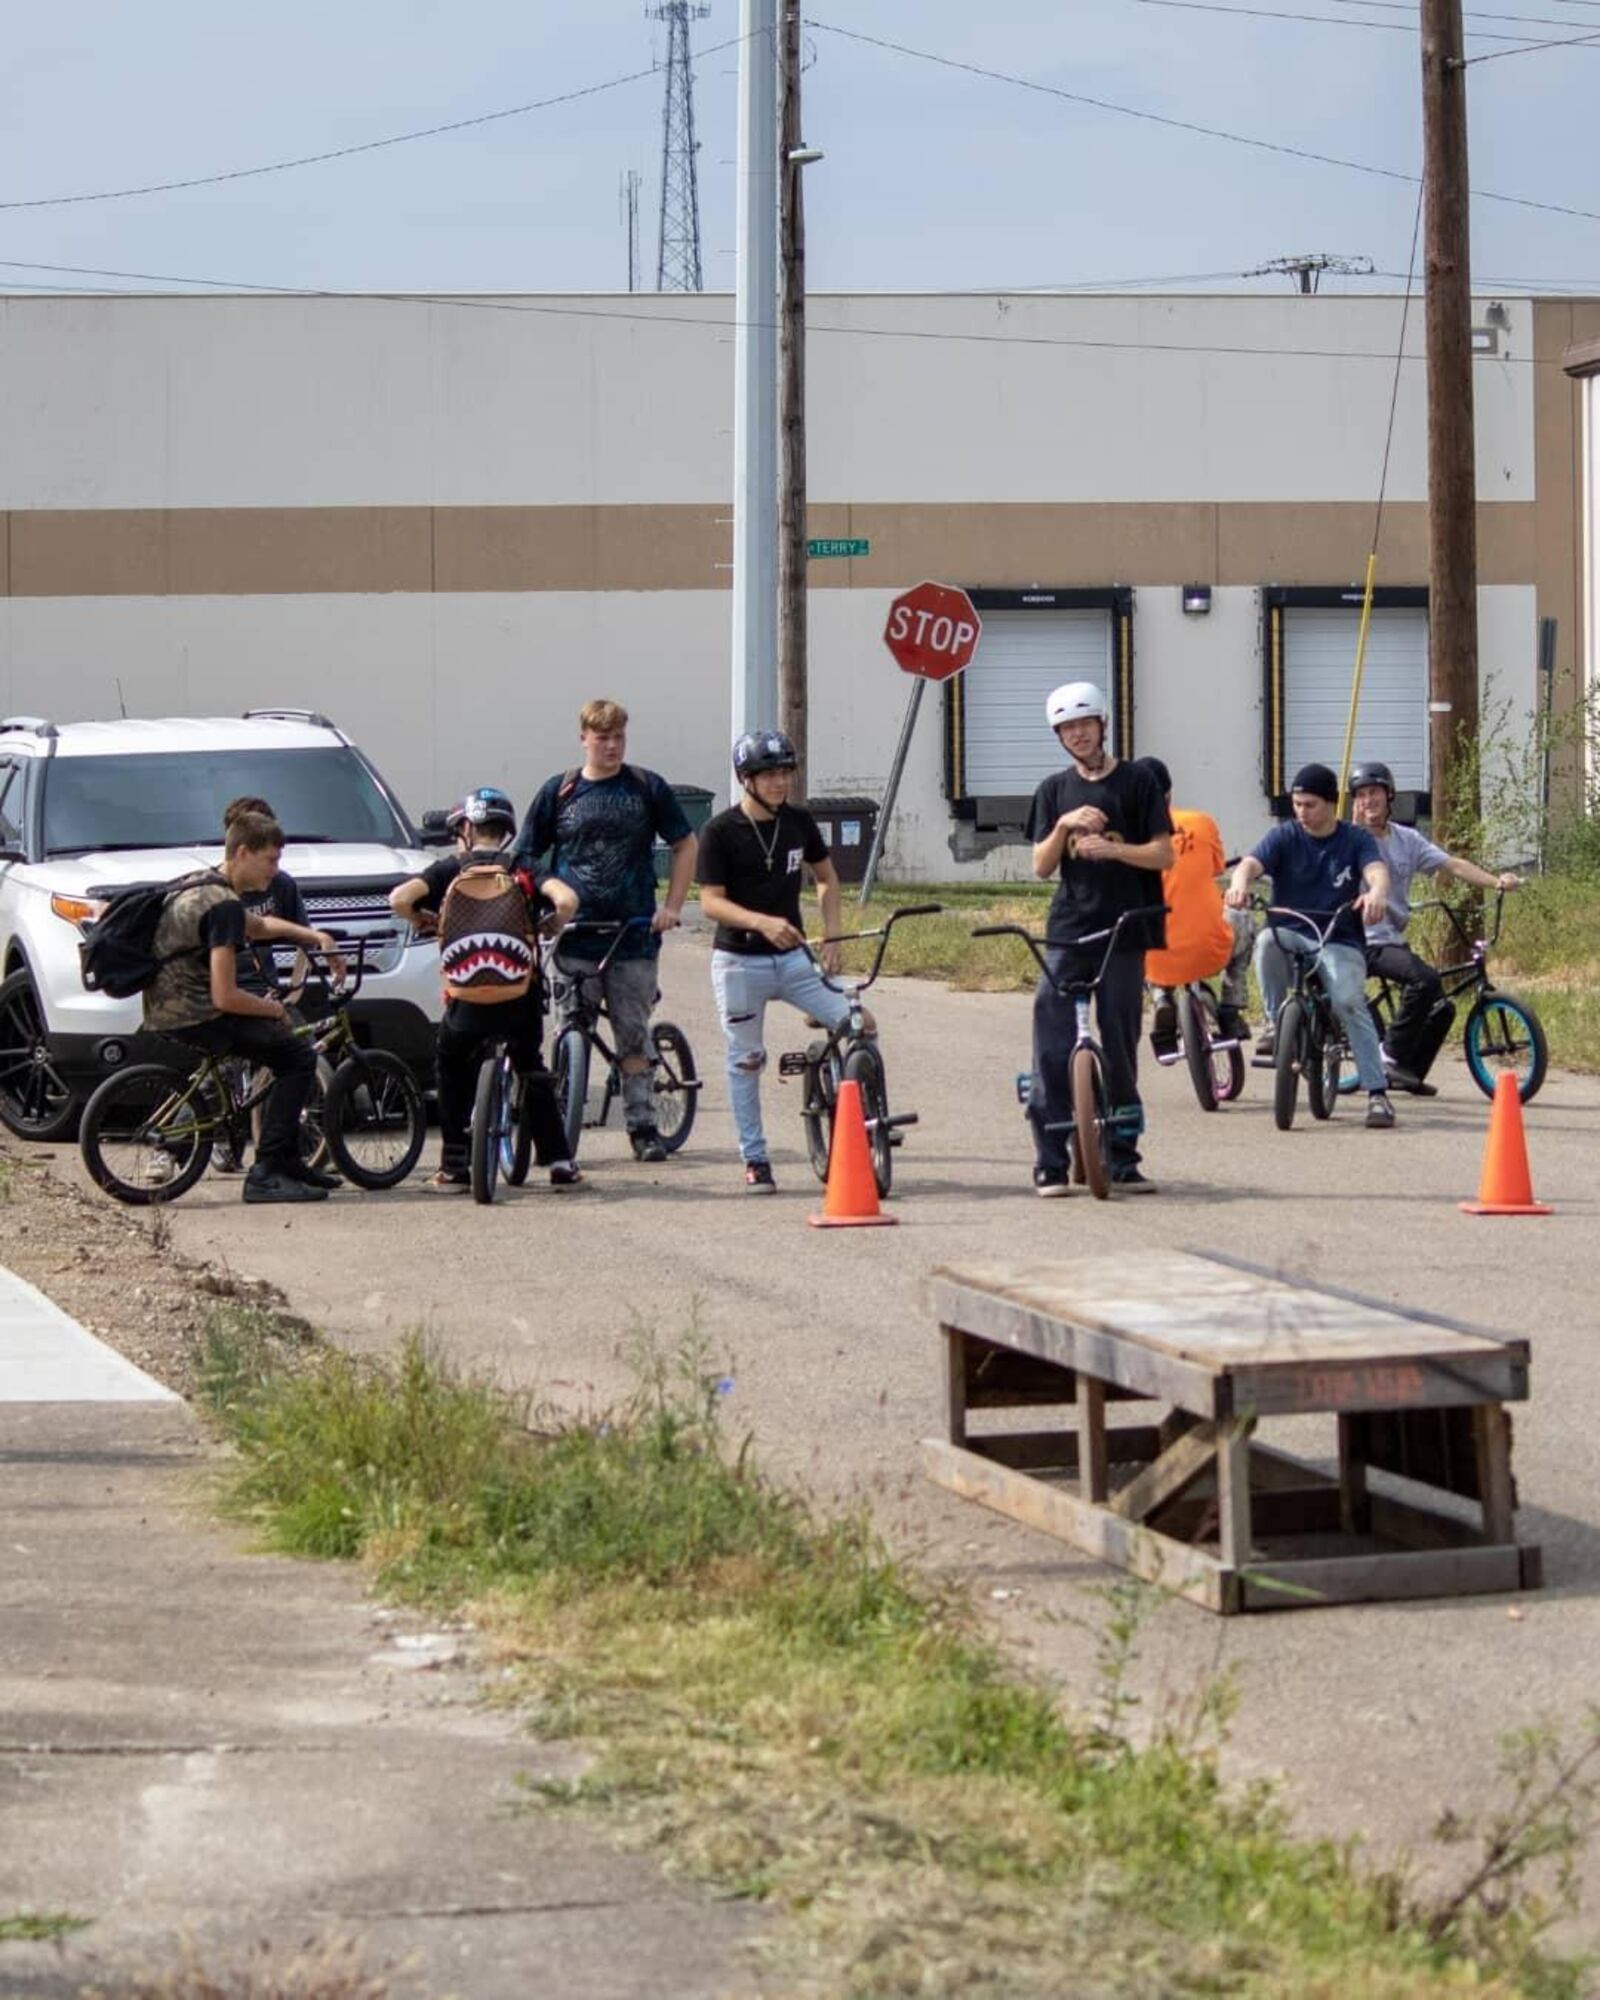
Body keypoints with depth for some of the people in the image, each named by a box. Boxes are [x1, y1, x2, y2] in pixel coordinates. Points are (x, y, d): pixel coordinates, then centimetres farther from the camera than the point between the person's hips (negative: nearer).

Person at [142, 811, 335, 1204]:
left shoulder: (194, 884, 13)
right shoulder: (225, 904, -18)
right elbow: (225, 997, -23)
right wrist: (272, 1009, -5)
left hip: (165, 1009, 10)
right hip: (195, 1018, -10)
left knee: (288, 1047, 22)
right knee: (299, 1056, -10)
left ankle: (288, 1161, 22)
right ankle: (266, 1175, -14)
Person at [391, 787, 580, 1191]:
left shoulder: (451, 869, 5)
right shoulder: (523, 870, 8)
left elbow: (399, 899, -10)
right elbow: (566, 899, -11)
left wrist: (423, 923, 11)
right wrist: (551, 926, 11)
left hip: (467, 995, -1)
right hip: (521, 992, 1)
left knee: (453, 1070, 20)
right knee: (532, 1069, 18)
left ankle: (453, 1166, 15)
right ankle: (559, 1161, 10)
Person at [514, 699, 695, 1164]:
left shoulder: (648, 788, 5)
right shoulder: (559, 791, 7)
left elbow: (684, 845, 11)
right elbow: (525, 856, 11)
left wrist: (672, 906, 2)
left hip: (634, 936, 0)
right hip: (573, 936, 0)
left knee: (633, 1033, 2)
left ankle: (642, 1125, 9)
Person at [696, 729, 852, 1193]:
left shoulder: (798, 823, 4)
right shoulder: (721, 832, -9)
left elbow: (826, 878, 18)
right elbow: (711, 901, -14)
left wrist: (832, 936, 6)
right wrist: (763, 923, -29)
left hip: (792, 956, 3)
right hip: (739, 961, -3)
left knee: (858, 1024, -12)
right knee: (746, 1060, 4)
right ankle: (754, 1159, 15)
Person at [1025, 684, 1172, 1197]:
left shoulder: (1136, 783, 4)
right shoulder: (1055, 790, 12)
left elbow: (1164, 854, -2)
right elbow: (1041, 867, 7)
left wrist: (1111, 848, -17)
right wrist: (1064, 826, -10)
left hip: (1124, 933, -1)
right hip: (1067, 933, 2)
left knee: (1120, 1047, 3)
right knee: (1053, 1046, -6)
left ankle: (1122, 1158, 10)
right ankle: (1050, 1163, -4)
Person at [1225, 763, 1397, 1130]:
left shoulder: (1355, 840, 3)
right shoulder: (1284, 837, 4)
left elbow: (1377, 870, -17)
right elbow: (1252, 862, -15)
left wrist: (1376, 893, -43)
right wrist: (1240, 883, -40)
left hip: (1339, 940, -1)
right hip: (1291, 934, 1)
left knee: (1349, 1002, -26)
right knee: (1267, 940, -35)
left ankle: (1377, 1092, -22)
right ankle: (1275, 1023, -15)